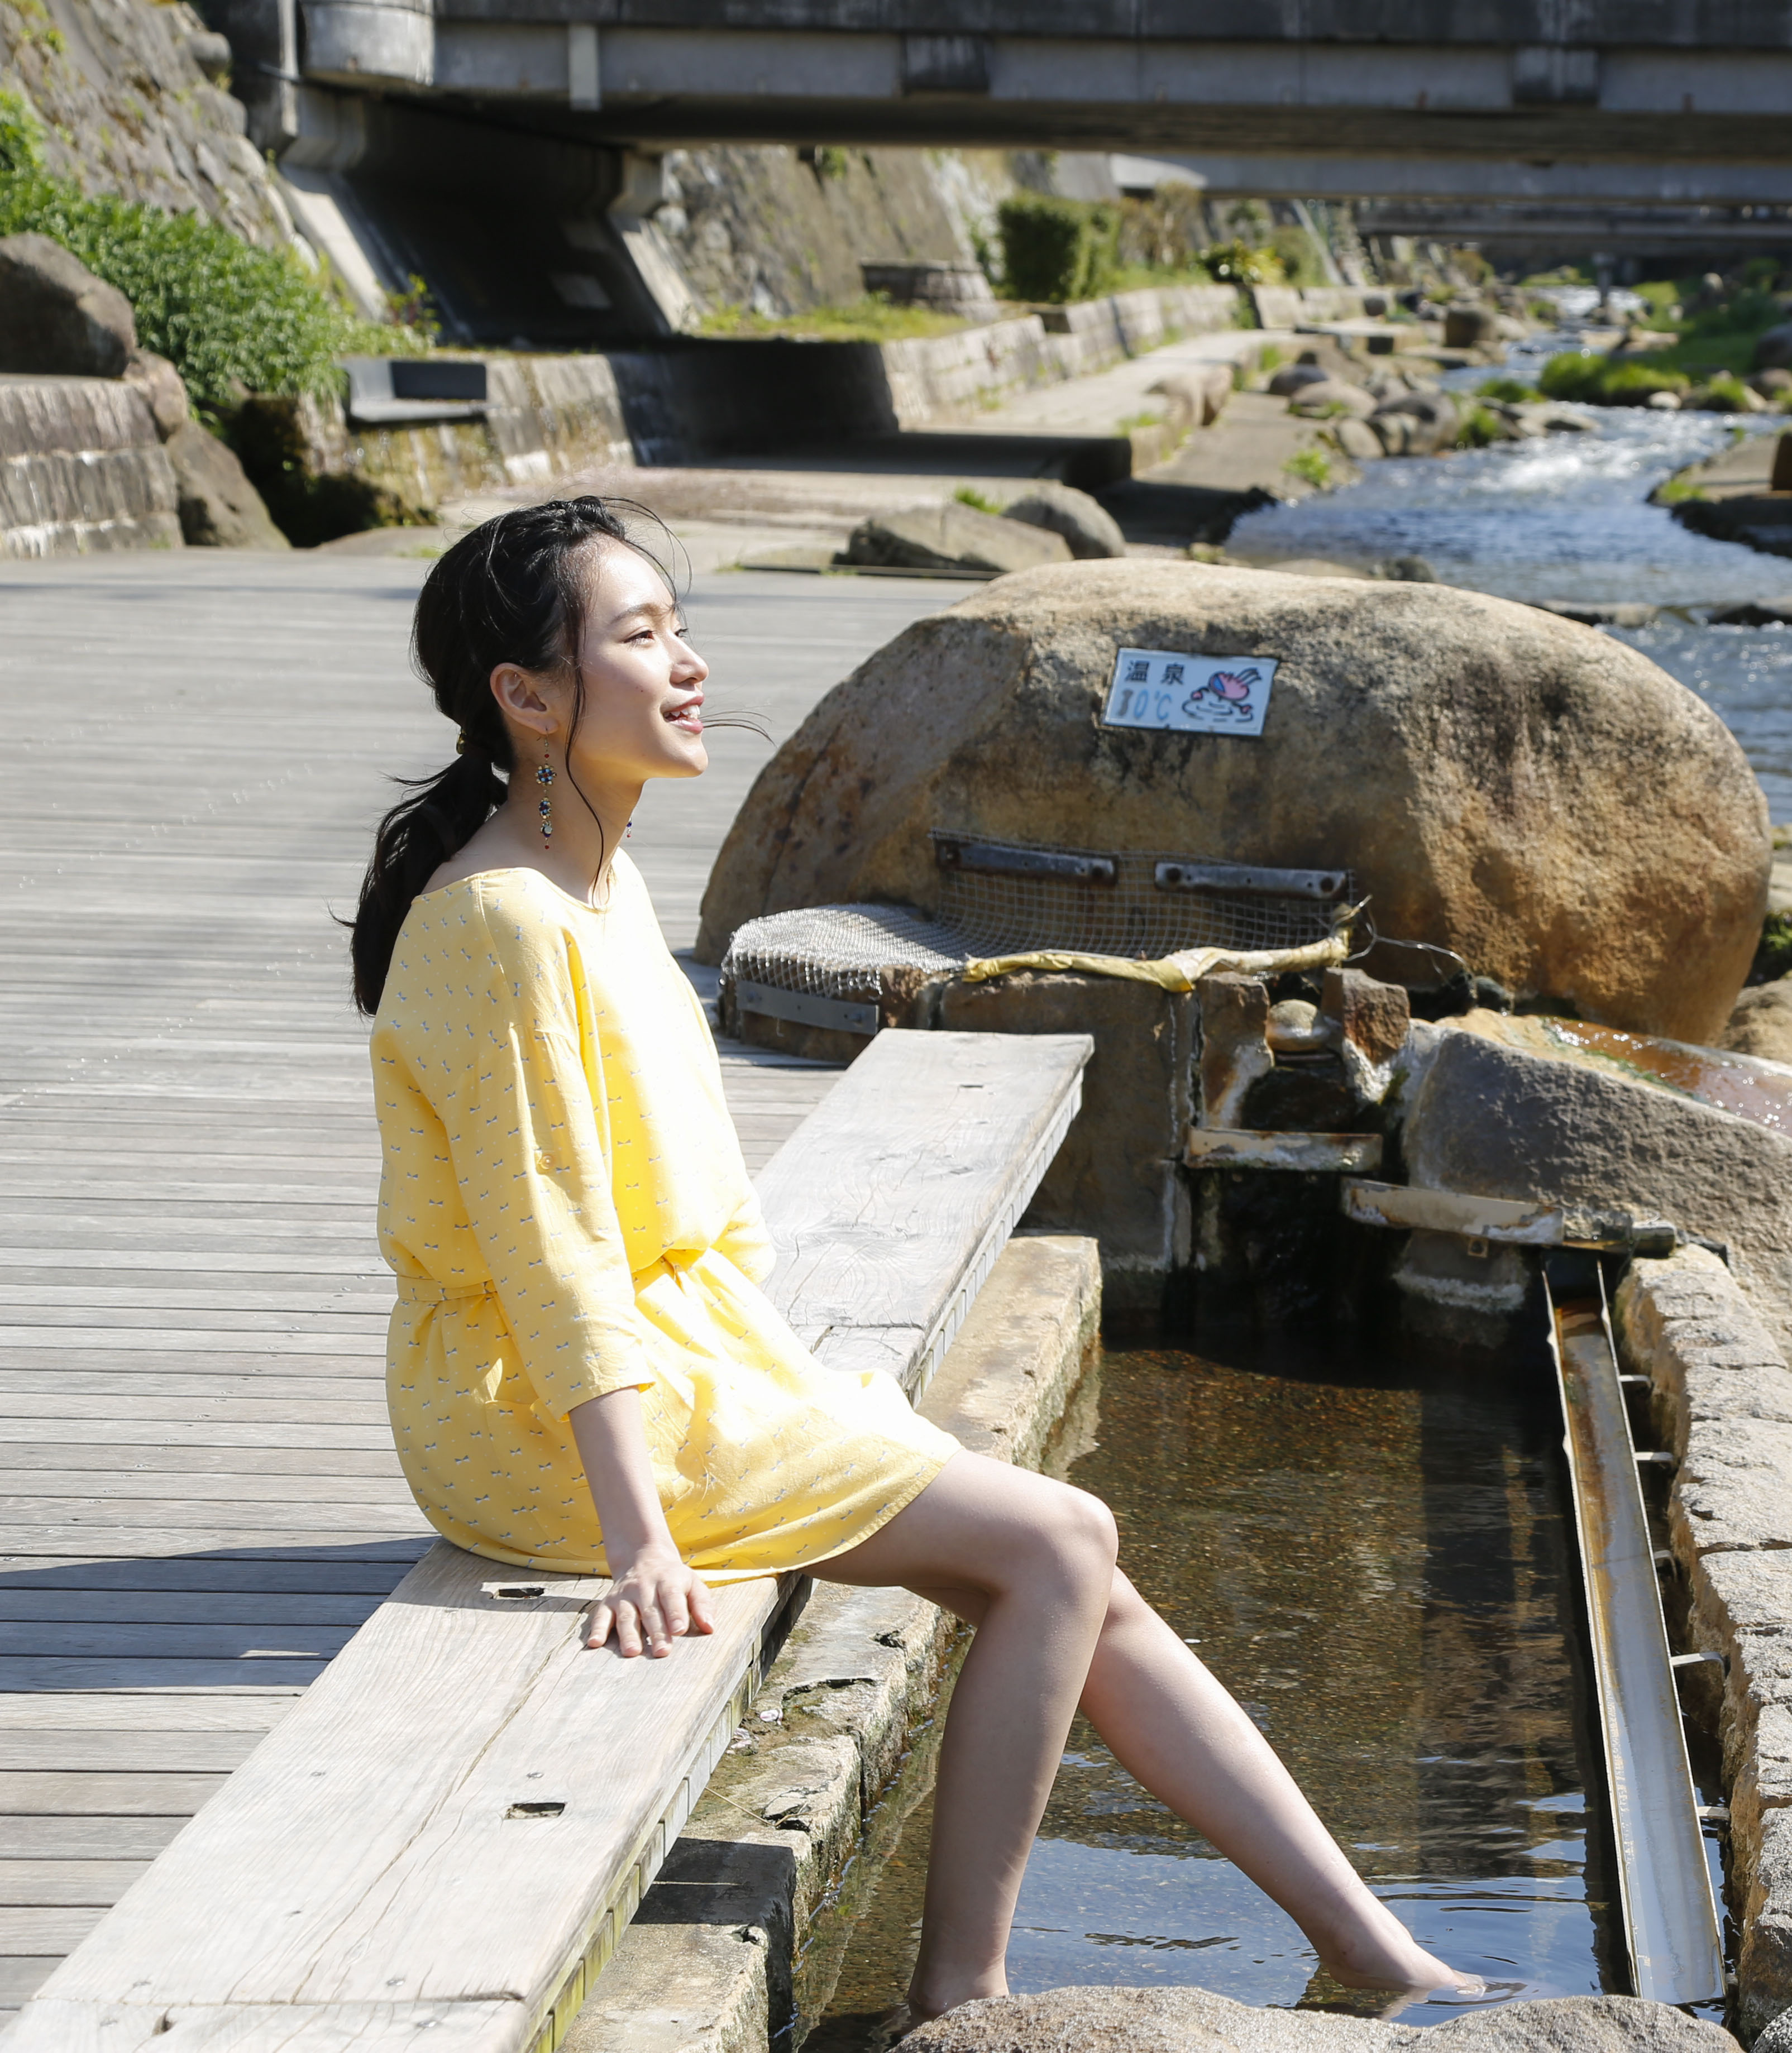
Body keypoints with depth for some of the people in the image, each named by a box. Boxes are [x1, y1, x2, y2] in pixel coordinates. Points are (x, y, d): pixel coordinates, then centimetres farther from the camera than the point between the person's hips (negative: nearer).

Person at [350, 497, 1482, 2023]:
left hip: (692, 1352, 9)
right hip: (542, 1419, -9)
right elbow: (551, 1260, -22)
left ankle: (1390, 1966, 8)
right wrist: (638, 1536, -24)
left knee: (1083, 1589, 2)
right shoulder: (504, 924, -19)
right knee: (1062, 1543, -11)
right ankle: (963, 1989, -2)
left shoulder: (606, 883, 11)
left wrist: (800, 1392, 14)